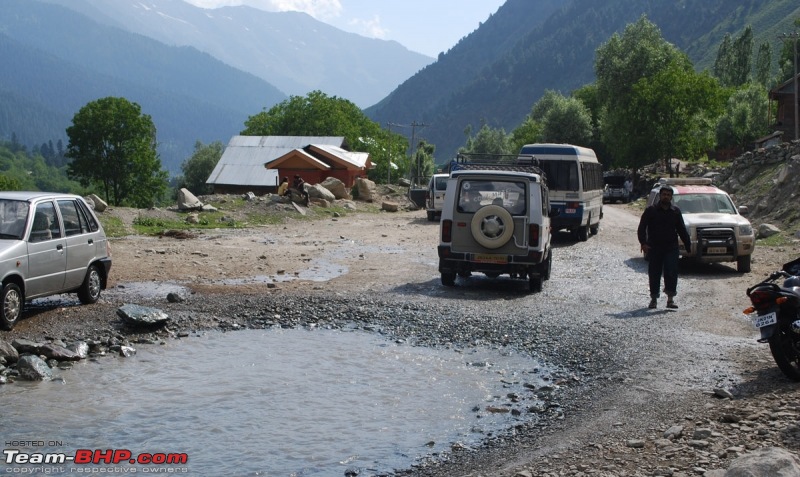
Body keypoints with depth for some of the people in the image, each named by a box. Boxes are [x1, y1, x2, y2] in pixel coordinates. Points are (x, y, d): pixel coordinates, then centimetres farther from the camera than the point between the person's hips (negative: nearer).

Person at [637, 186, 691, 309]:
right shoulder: (650, 210, 2)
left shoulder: (676, 212, 11)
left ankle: (670, 299, -8)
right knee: (654, 274, 4)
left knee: (671, 272, -10)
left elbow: (682, 230, 16)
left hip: (671, 248, 1)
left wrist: (688, 246, 13)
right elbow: (641, 228, -2)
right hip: (654, 248, -1)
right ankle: (653, 298, 15)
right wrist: (643, 243, -16)